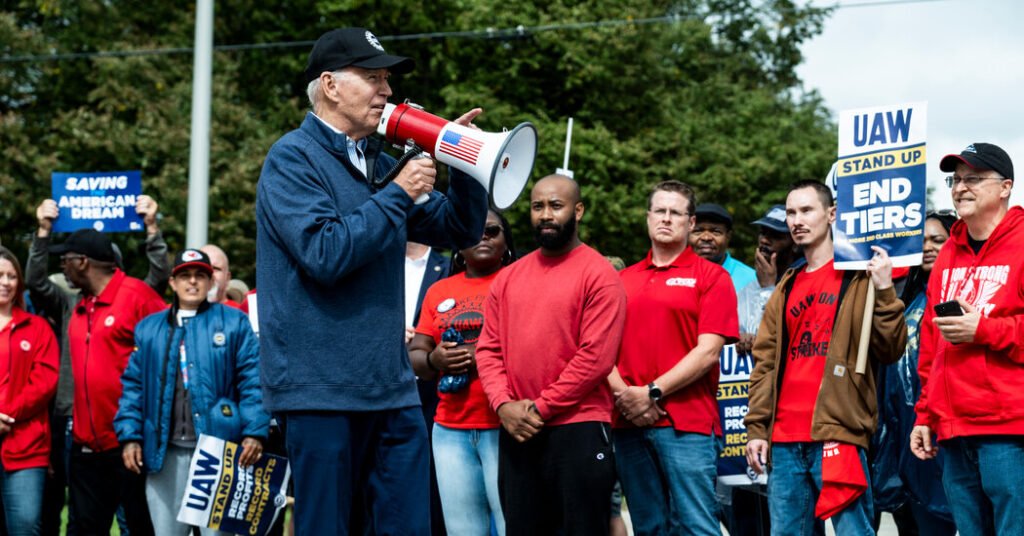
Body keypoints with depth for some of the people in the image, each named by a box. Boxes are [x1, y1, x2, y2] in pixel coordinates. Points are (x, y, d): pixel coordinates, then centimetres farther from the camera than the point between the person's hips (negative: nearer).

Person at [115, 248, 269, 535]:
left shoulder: (233, 322, 5)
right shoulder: (148, 328, 15)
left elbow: (252, 381, -1)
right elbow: (133, 385, 12)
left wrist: (254, 432, -11)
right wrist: (129, 436, 1)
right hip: (165, 451, 3)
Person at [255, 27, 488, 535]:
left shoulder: (379, 163, 15)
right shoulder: (293, 158, -7)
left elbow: (462, 230, 17)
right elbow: (325, 255, -20)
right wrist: (398, 194, -13)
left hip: (391, 389, 7)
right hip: (321, 391, -7)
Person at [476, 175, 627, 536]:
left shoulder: (598, 275, -6)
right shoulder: (508, 278, 14)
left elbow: (595, 357, -13)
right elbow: (489, 348, 11)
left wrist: (541, 408, -13)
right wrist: (503, 404, -6)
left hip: (578, 432, -6)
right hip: (516, 433, 6)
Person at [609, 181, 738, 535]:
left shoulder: (711, 277, 3)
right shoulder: (623, 280, 16)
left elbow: (707, 351, -6)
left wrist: (653, 392, -12)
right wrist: (623, 394, -8)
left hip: (687, 424, -4)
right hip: (629, 423, 4)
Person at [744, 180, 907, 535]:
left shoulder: (859, 278, 2)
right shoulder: (786, 289, 19)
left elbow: (890, 350, -5)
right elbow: (765, 363, 17)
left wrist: (884, 292, -16)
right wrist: (756, 428, 9)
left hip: (837, 435, -6)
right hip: (785, 441, 6)